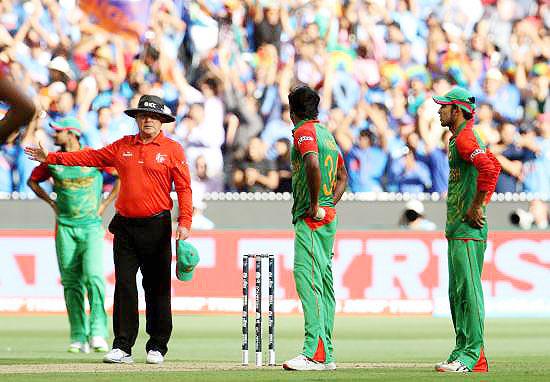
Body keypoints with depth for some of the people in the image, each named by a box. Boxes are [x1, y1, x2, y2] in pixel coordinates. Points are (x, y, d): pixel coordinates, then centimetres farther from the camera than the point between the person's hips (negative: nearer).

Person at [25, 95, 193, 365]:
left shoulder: (172, 149, 1)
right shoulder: (122, 146, 11)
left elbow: (183, 187, -3)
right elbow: (89, 157, 14)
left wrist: (185, 222, -14)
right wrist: (50, 158, 10)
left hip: (157, 227, -3)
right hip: (125, 227, 3)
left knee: (157, 288, 1)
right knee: (124, 286, -1)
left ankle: (157, 348, 8)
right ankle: (122, 347, -1)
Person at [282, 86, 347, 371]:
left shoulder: (304, 132, -8)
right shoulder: (327, 134, 20)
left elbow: (313, 164, -27)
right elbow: (342, 176, 26)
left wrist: (315, 205, -21)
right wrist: (330, 204, 16)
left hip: (311, 218, -10)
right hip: (328, 217, 10)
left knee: (306, 276, -16)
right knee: (323, 280, 10)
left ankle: (315, 353, -26)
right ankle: (326, 353, 11)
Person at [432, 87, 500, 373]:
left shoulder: (465, 138, -13)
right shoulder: (461, 138, 20)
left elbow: (489, 167, -29)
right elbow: (494, 165, 31)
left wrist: (476, 207, -22)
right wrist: (483, 201, 23)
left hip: (468, 231, -11)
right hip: (457, 230, 11)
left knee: (469, 290, -12)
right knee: (457, 295, 12)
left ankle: (472, 356, -13)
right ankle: (463, 352, 15)